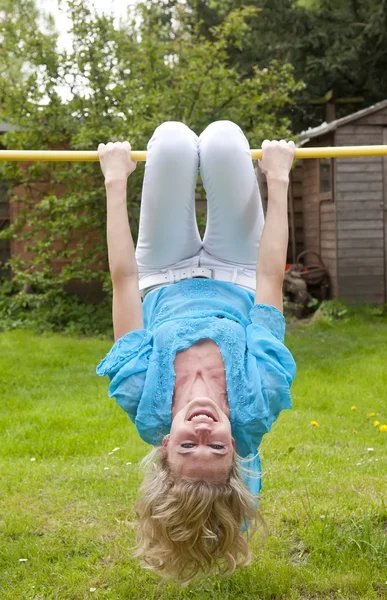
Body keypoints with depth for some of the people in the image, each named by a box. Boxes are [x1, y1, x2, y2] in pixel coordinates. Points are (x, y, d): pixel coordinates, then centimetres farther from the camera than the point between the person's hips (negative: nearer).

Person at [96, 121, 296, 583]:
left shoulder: (145, 405, -42)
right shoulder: (256, 408, -42)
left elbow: (124, 280, -35)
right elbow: (271, 278, -34)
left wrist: (116, 181, -24)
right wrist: (278, 179, -24)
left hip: (165, 286, 1)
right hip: (238, 285, 0)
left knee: (172, 138, -16)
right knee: (224, 137, -19)